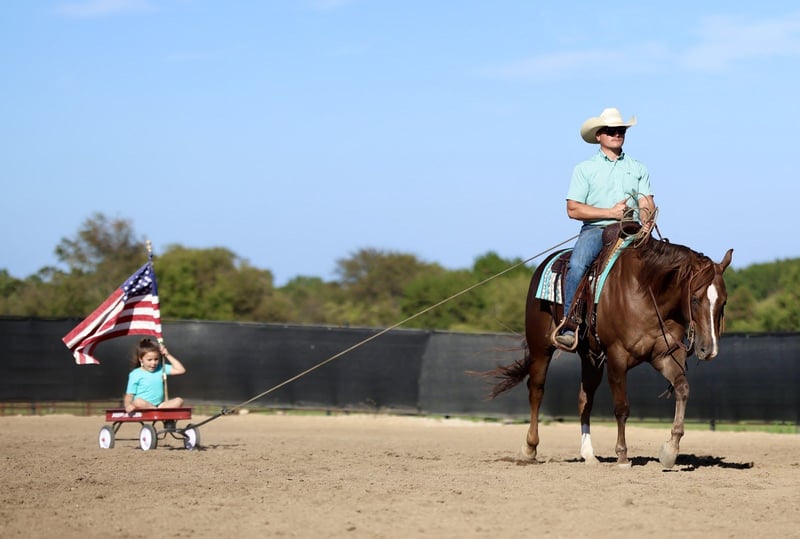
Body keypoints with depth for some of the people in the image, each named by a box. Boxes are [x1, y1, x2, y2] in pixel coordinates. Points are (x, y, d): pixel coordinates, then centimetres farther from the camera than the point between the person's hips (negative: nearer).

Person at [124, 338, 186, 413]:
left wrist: (168, 355, 5)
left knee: (179, 401, -17)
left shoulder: (161, 369, 11)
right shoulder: (135, 375, -2)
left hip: (159, 404, 4)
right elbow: (129, 395, -3)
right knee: (138, 402, -39)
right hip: (143, 406, -4)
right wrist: (128, 405, -25)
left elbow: (180, 370, 6)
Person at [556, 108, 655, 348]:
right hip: (595, 229, -3)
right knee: (577, 265, -33)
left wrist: (647, 222, -14)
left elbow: (647, 204, 9)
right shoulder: (584, 169, 9)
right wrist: (611, 212, -8)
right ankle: (568, 326, -32)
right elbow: (573, 209, 0)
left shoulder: (638, 168, 18)